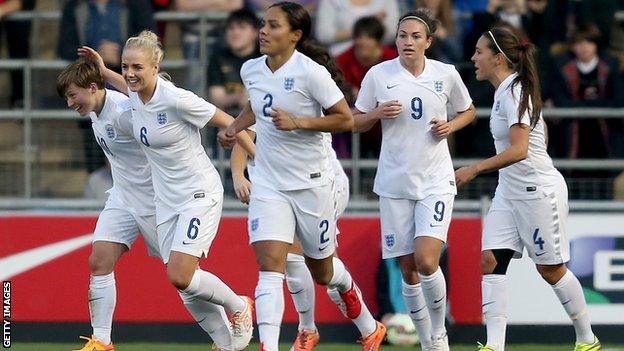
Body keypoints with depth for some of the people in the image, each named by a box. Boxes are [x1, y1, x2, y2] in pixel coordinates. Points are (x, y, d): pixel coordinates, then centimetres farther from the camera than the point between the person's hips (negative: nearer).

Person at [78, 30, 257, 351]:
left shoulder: (177, 100, -23)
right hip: (166, 200, 8)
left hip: (199, 194, -8)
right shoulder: (136, 95, 0)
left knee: (180, 276, -18)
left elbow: (229, 124, -15)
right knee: (185, 287, 2)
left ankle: (238, 305, 8)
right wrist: (103, 71, 26)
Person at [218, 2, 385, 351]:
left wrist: (298, 122, -23)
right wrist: (234, 128, 7)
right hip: (268, 184, 4)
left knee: (322, 271, 12)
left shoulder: (311, 72, -17)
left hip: (311, 182, -4)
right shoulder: (251, 70, 2)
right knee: (270, 266, -15)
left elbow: (346, 119, -14)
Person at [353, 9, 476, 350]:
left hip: (436, 181, -1)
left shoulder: (446, 75, 0)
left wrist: (451, 126, -4)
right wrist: (378, 113, -12)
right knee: (408, 269, 3)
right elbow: (356, 123, 8)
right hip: (394, 182, 1)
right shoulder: (378, 75, -1)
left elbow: (468, 111, 17)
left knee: (426, 259, -18)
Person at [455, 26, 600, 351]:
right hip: (509, 191, 9)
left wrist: (474, 170, -26)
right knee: (490, 261, -5)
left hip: (538, 190, -9)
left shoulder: (514, 93, -18)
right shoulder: (505, 91, 10)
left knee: (551, 269, 2)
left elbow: (519, 150, -27)